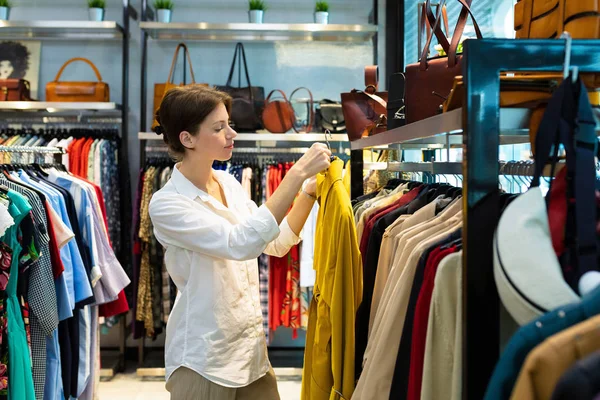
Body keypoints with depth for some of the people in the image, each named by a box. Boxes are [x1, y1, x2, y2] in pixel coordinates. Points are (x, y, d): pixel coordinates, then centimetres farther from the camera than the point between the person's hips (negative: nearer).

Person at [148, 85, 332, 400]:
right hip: (204, 361, -6)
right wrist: (298, 172, -31)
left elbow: (276, 244, 10)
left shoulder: (229, 183, 4)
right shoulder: (166, 204, -18)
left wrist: (309, 191, -4)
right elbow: (242, 242, -31)